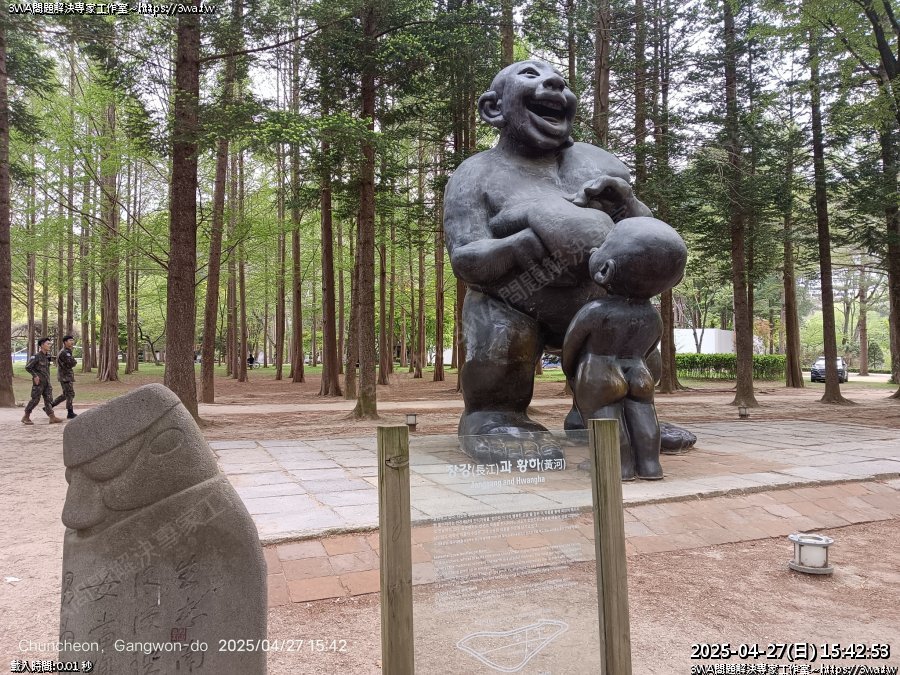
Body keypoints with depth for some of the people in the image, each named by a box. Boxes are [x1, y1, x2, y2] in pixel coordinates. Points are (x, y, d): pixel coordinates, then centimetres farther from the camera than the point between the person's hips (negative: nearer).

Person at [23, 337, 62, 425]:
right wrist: (35, 376, -15)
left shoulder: (47, 355, 9)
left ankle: (52, 417, 0)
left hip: (46, 381, 7)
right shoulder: (36, 356, -14)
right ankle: (26, 417, 13)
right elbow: (27, 367, -12)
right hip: (39, 382, -7)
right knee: (35, 399, -1)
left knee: (48, 399, 2)